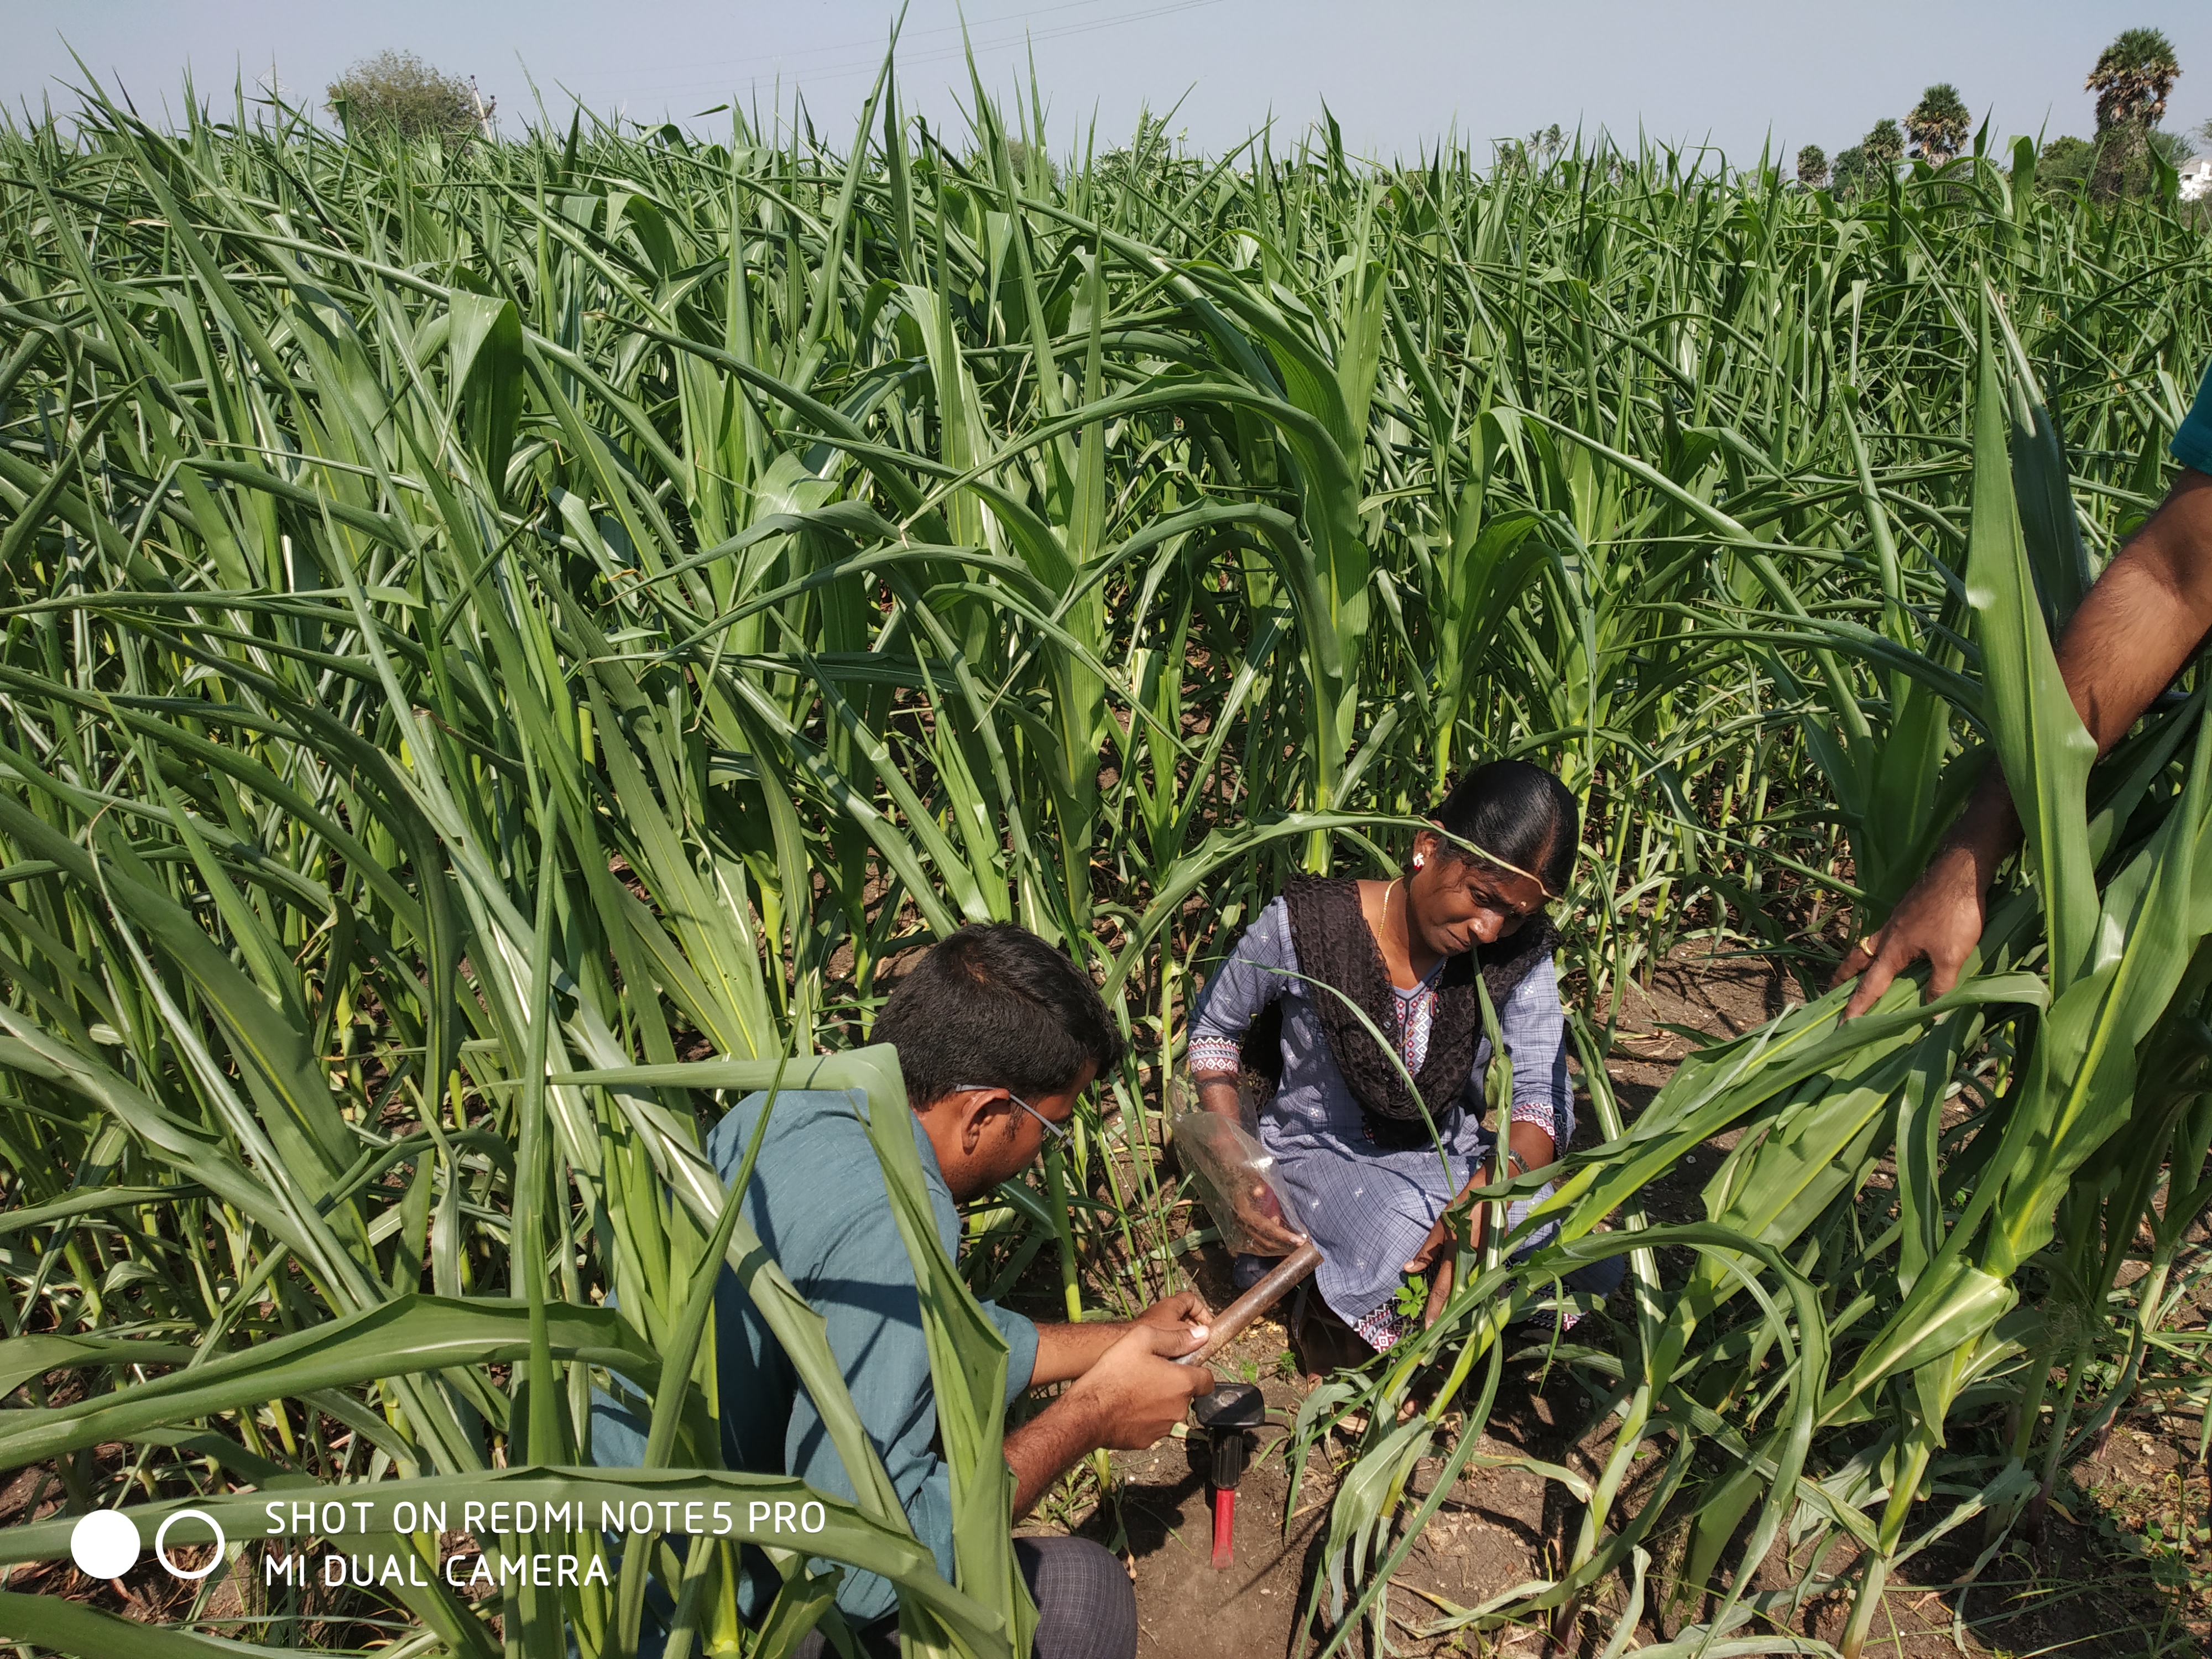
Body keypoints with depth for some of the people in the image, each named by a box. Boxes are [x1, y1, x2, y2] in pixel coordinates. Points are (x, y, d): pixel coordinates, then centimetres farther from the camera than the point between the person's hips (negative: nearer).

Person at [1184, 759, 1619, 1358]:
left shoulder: (1520, 955, -13)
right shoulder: (1304, 927, -22)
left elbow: (1541, 1098, -16)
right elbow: (1213, 1026, -6)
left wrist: (1487, 1191, -38)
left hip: (1450, 1156, 4)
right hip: (1320, 1154, -3)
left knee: (1589, 1261, -24)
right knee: (1399, 1243, -38)